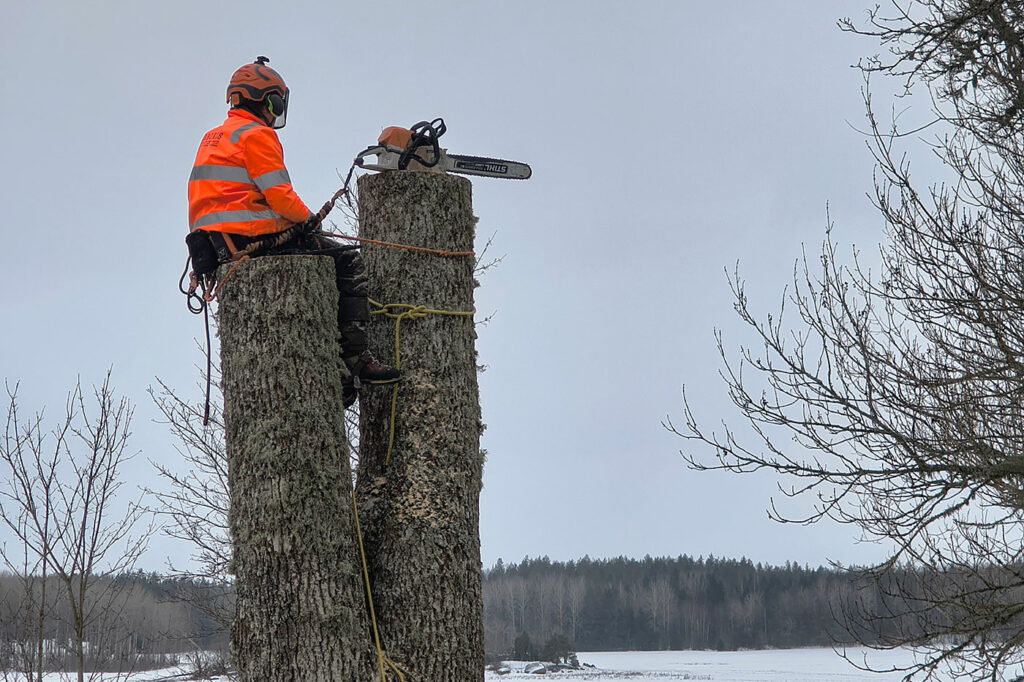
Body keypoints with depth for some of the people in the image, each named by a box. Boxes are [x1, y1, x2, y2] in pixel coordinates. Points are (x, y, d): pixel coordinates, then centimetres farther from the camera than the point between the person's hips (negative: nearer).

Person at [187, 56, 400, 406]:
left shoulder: (213, 138, 23)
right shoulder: (256, 135, -8)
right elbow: (280, 196, -15)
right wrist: (309, 218, 4)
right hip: (255, 239, -10)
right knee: (348, 263, -2)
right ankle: (354, 359, -9)